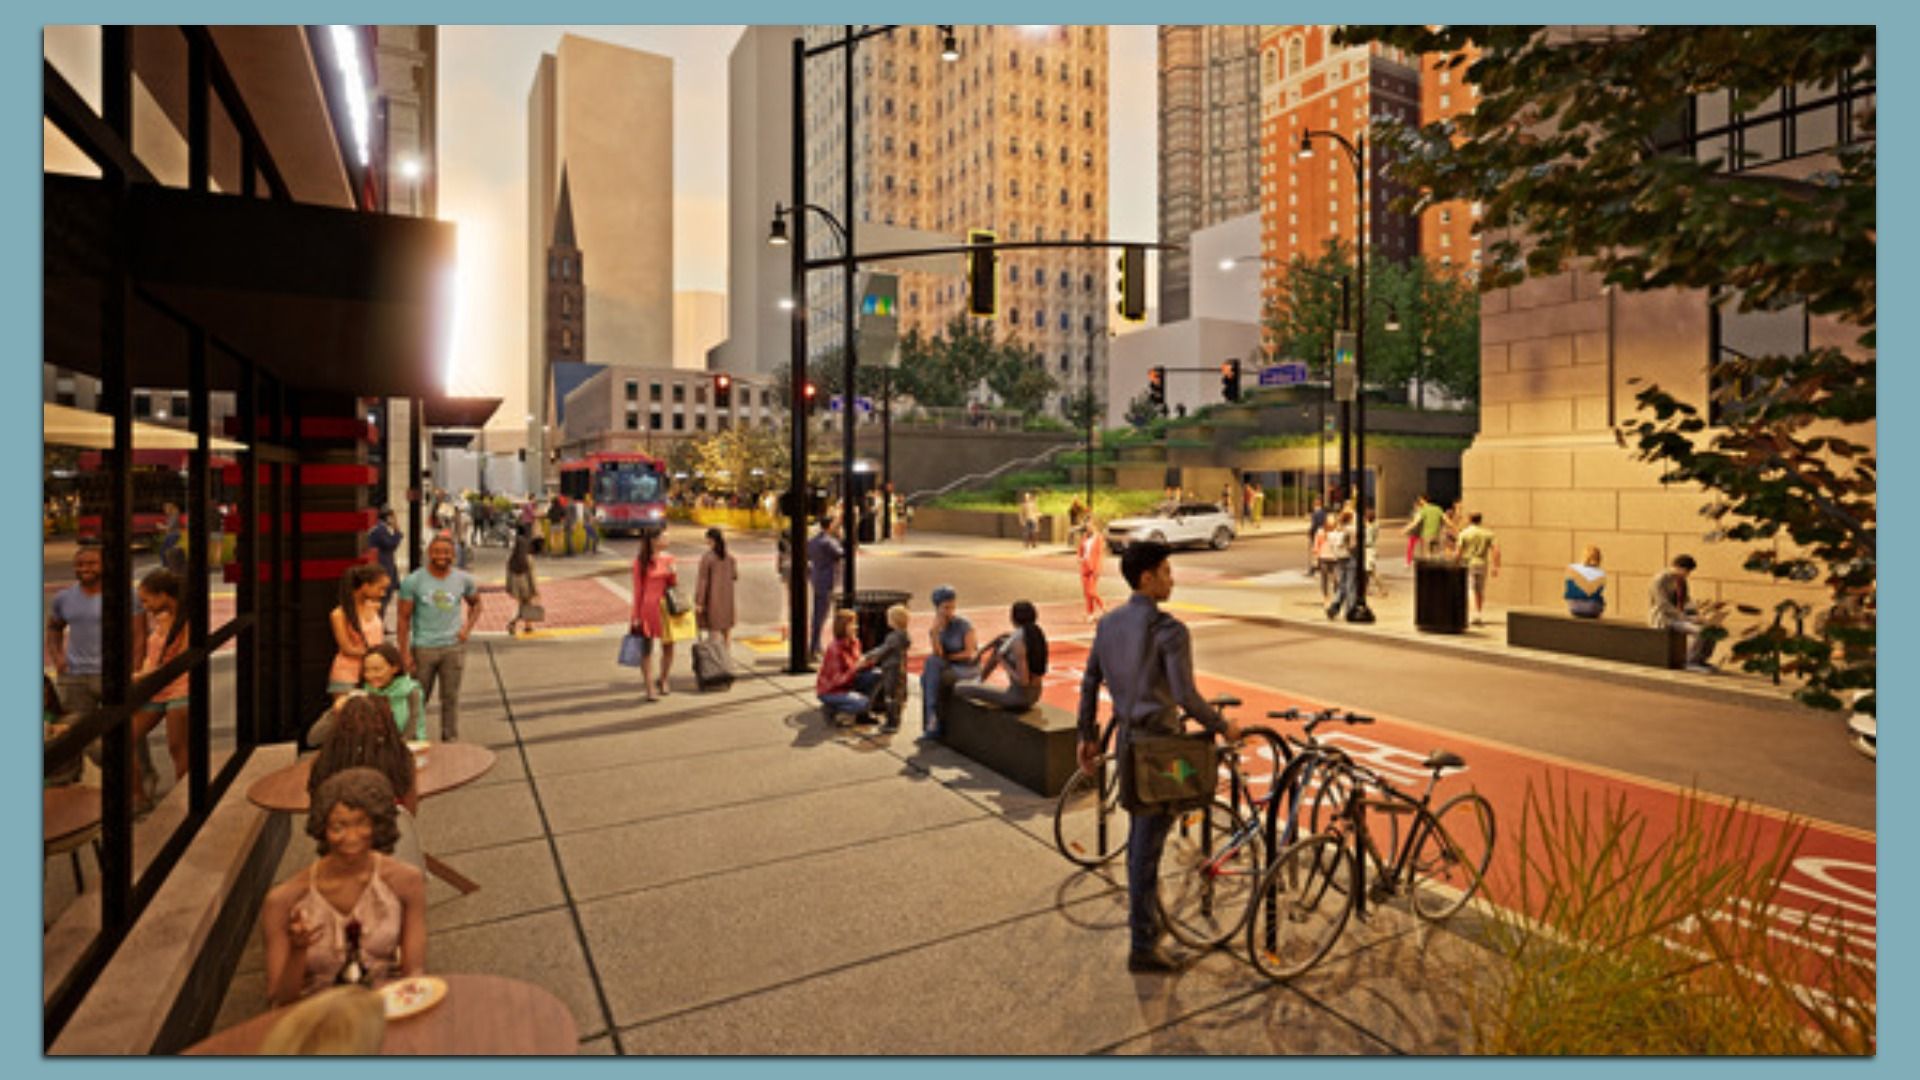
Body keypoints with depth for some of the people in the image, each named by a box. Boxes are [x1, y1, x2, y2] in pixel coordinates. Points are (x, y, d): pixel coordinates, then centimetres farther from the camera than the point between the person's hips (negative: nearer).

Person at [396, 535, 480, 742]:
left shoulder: (464, 579, 3)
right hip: (423, 648, -1)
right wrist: (404, 652, -7)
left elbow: (475, 604, 20)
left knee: (451, 698, 7)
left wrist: (468, 627, 3)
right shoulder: (413, 581, -4)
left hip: (453, 648, 1)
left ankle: (450, 741, 19)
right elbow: (404, 618, -2)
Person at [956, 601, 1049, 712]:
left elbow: (1023, 681, -27)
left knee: (959, 687, -5)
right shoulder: (1036, 632, -2)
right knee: (1000, 643, 19)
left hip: (1020, 696, -9)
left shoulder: (1018, 642, -27)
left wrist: (1003, 663, -14)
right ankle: (980, 680, 32)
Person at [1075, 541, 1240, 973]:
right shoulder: (1167, 629, -17)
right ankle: (1142, 947, 10)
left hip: (1127, 738, 8)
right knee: (1148, 843, 0)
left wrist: (1088, 736, 17)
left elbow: (1089, 683, 9)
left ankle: (1143, 915, 39)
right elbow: (1185, 694, -22)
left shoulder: (1108, 623, 6)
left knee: (1140, 832, 22)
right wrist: (1222, 726, -7)